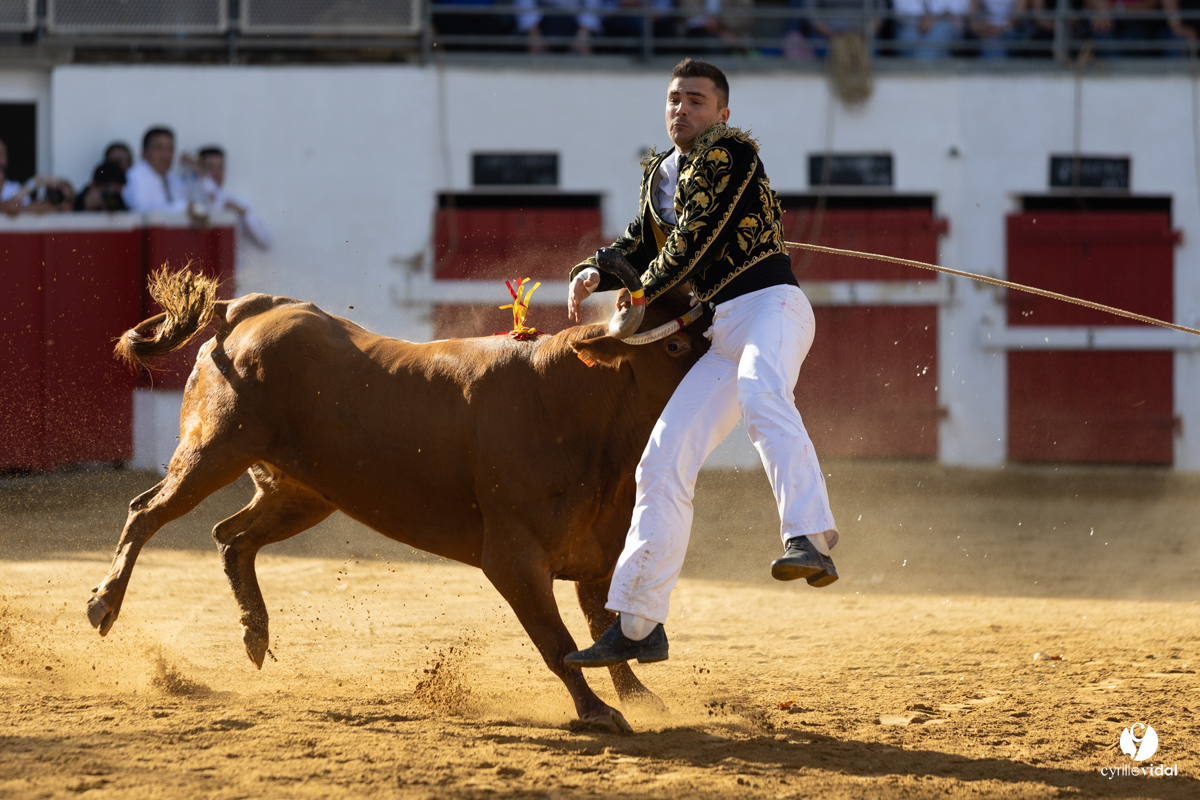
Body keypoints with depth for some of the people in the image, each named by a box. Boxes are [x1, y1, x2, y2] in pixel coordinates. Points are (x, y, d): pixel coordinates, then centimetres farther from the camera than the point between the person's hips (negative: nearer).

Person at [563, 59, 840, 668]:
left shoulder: (731, 152, -2)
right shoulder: (659, 174, 22)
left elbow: (697, 235, -9)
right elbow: (642, 244, 33)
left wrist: (643, 290, 3)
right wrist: (594, 273, 12)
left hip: (771, 304, -8)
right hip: (721, 332, 8)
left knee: (760, 390, -41)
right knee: (663, 462, 3)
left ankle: (810, 539, -57)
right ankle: (637, 625, 9)